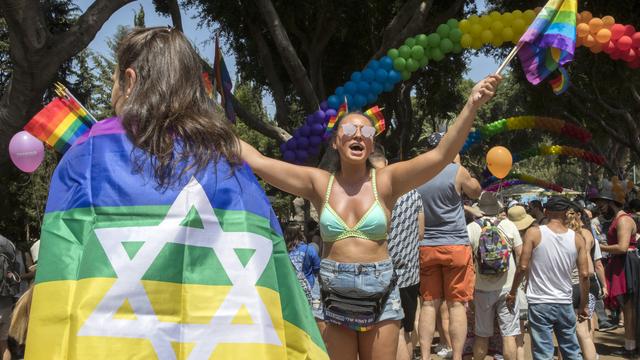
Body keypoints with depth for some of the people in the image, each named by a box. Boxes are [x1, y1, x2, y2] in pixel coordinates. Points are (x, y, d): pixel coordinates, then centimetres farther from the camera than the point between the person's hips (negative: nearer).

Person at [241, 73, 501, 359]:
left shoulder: (386, 181, -4)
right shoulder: (319, 183, 0)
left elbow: (442, 155, -15)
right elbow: (256, 161, -2)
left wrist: (471, 106, -26)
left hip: (381, 300, -1)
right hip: (334, 300, 1)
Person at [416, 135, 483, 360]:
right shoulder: (457, 171, -7)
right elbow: (476, 192, 12)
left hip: (425, 247, 3)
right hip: (455, 246, -3)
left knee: (429, 304, 8)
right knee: (457, 304, 1)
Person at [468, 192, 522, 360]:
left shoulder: (471, 228, -7)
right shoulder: (509, 226, -5)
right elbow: (521, 255, -2)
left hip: (483, 289, 1)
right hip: (507, 287, 0)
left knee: (481, 335, 12)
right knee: (509, 334, 4)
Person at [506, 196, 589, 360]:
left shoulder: (534, 233, -7)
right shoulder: (577, 239, 0)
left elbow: (523, 267, -10)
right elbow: (584, 275, 0)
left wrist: (513, 293, 4)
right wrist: (583, 306, 10)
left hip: (539, 303, -3)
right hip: (565, 303, 3)